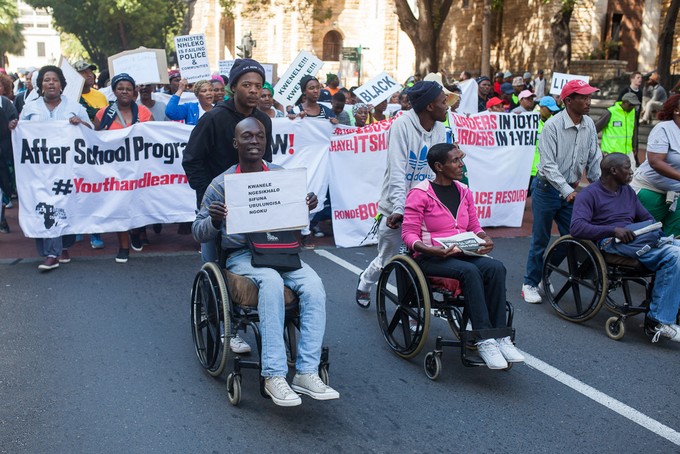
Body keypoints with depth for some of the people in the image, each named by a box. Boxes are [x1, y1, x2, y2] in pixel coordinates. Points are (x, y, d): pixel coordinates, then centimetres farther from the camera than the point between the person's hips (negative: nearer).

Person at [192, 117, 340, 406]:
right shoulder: (221, 185, 1)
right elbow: (198, 233, 4)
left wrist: (307, 207, -8)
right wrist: (214, 221, -20)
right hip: (241, 255, -3)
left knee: (314, 286, -27)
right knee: (271, 281, -36)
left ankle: (306, 372, -24)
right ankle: (274, 376, -34)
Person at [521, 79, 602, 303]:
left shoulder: (589, 125, 1)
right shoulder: (553, 126, -18)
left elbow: (594, 159, 6)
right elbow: (548, 165, -22)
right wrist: (567, 190, -31)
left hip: (570, 190, 6)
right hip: (547, 188, -6)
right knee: (541, 240, 2)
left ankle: (544, 275, 27)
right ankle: (530, 284, 17)